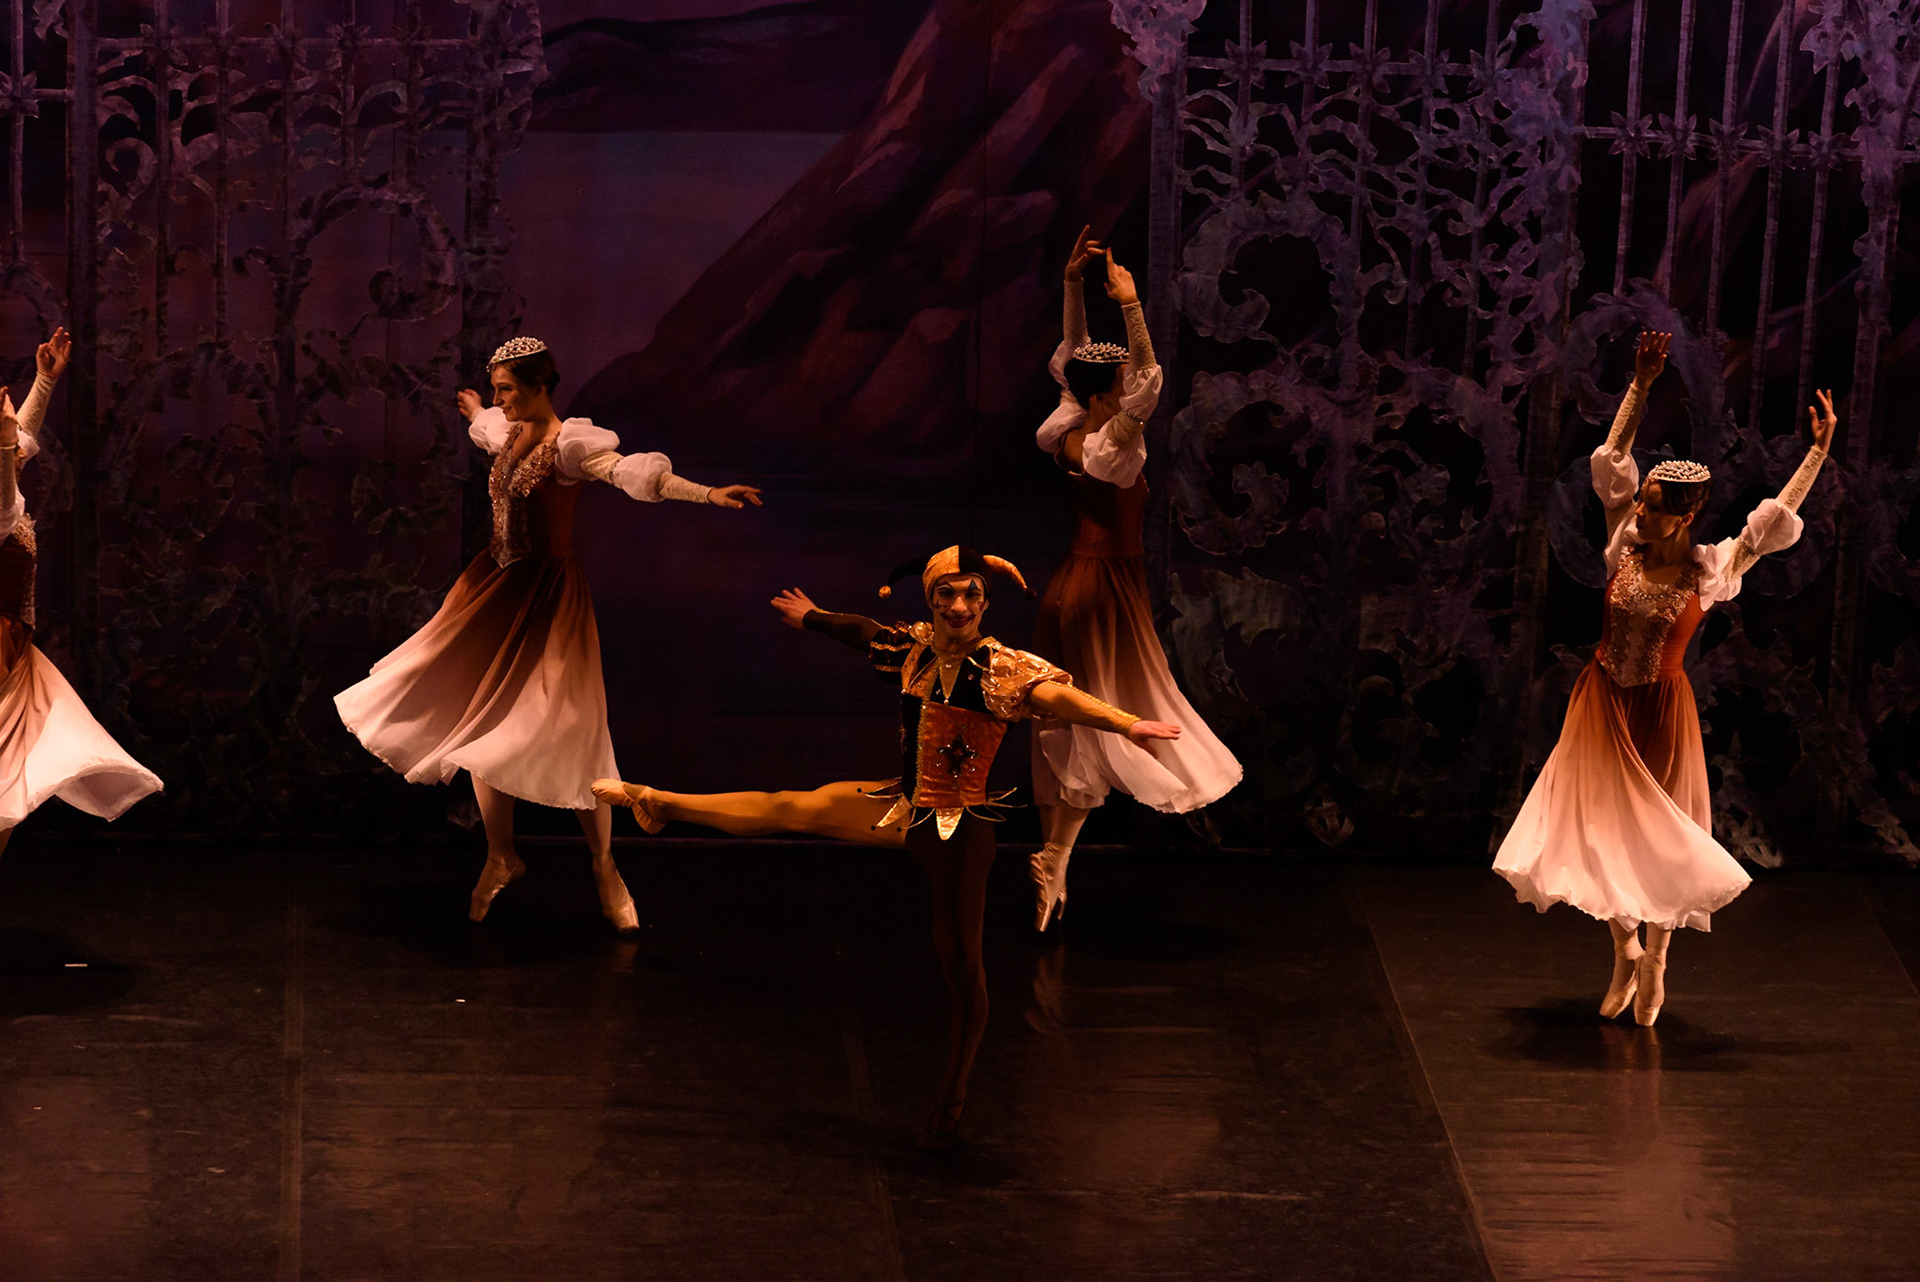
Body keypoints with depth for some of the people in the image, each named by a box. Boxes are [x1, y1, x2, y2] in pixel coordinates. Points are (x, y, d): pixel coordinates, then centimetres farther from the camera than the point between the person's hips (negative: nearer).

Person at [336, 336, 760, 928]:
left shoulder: (568, 445, -17)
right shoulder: (509, 432, 6)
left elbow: (633, 473, -32)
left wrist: (708, 495, -47)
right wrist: (473, 412, 56)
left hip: (547, 596, -7)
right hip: (495, 589, 7)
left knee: (569, 735, -8)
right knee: (483, 727, 9)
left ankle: (604, 867, 10)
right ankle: (500, 858, 25)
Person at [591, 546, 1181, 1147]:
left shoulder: (1000, 667, -19)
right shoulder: (915, 646, 0)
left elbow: (1057, 694, -37)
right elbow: (860, 630, 21)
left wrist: (1125, 724, -56)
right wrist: (811, 617, 42)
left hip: (958, 829, -6)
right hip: (906, 808, 6)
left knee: (960, 962, -1)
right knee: (789, 809, 17)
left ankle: (950, 1102, 15)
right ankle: (654, 802, 37)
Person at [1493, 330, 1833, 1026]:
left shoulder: (1709, 570, -10)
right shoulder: (1625, 546, -5)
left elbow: (1776, 518, -10)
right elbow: (1613, 459, -5)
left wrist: (1819, 452, -15)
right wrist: (1640, 387, -11)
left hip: (1660, 709, -3)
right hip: (1603, 702, 3)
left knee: (1658, 836, 6)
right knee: (1602, 826, 7)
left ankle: (1655, 965, 23)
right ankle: (1625, 949, 27)